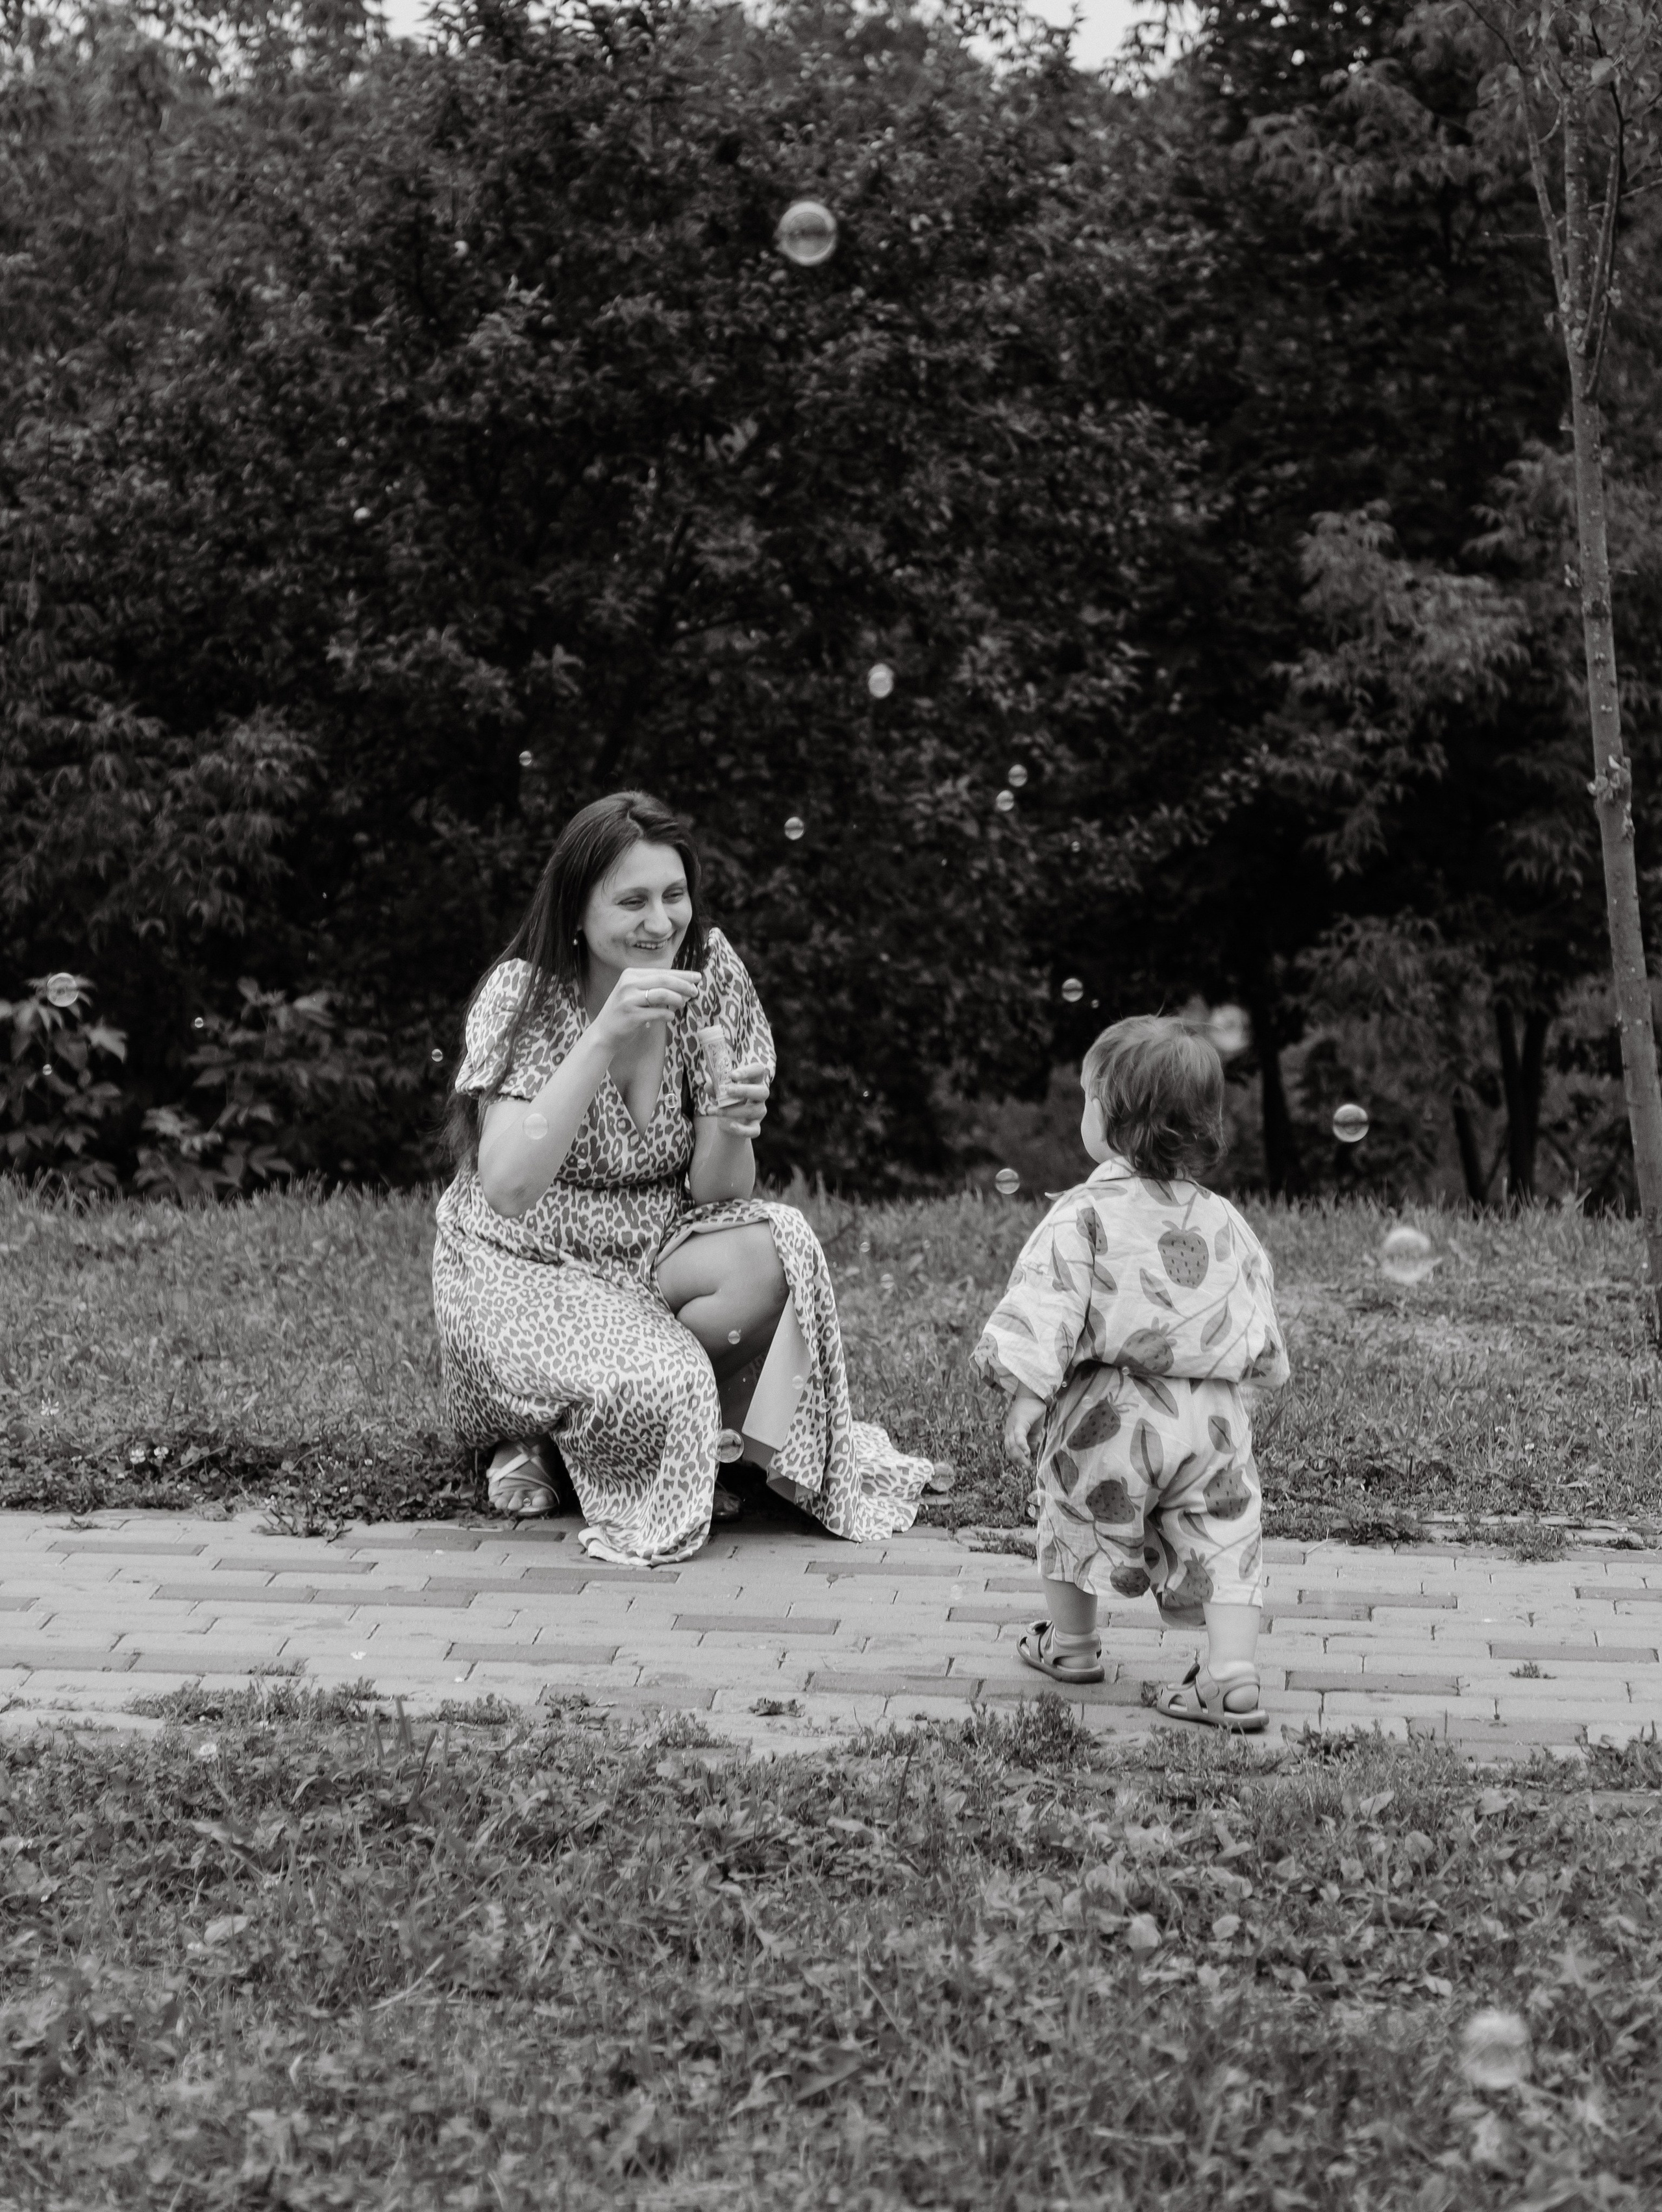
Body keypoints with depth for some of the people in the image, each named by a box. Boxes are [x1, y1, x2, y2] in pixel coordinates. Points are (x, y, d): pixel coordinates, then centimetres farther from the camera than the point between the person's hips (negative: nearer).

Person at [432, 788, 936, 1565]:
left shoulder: (710, 975, -7)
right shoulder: (521, 994, -16)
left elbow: (716, 1195, -7)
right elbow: (506, 1190, -32)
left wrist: (732, 1131, -31)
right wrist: (604, 1036, -38)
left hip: (655, 1249, 4)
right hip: (526, 1268, -4)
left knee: (771, 1257, -28)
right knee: (660, 1388, -31)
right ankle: (538, 1428, 2)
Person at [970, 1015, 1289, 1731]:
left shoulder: (1082, 1215, -11)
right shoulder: (1223, 1221, 7)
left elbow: (1046, 1306, -18)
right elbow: (1259, 1315, 15)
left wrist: (1024, 1397, -17)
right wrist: (1257, 1374, 29)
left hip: (1112, 1412, -3)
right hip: (1213, 1415, 4)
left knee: (1074, 1516, 19)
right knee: (1222, 1537, 7)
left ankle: (1071, 1644, 34)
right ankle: (1233, 1672, -5)